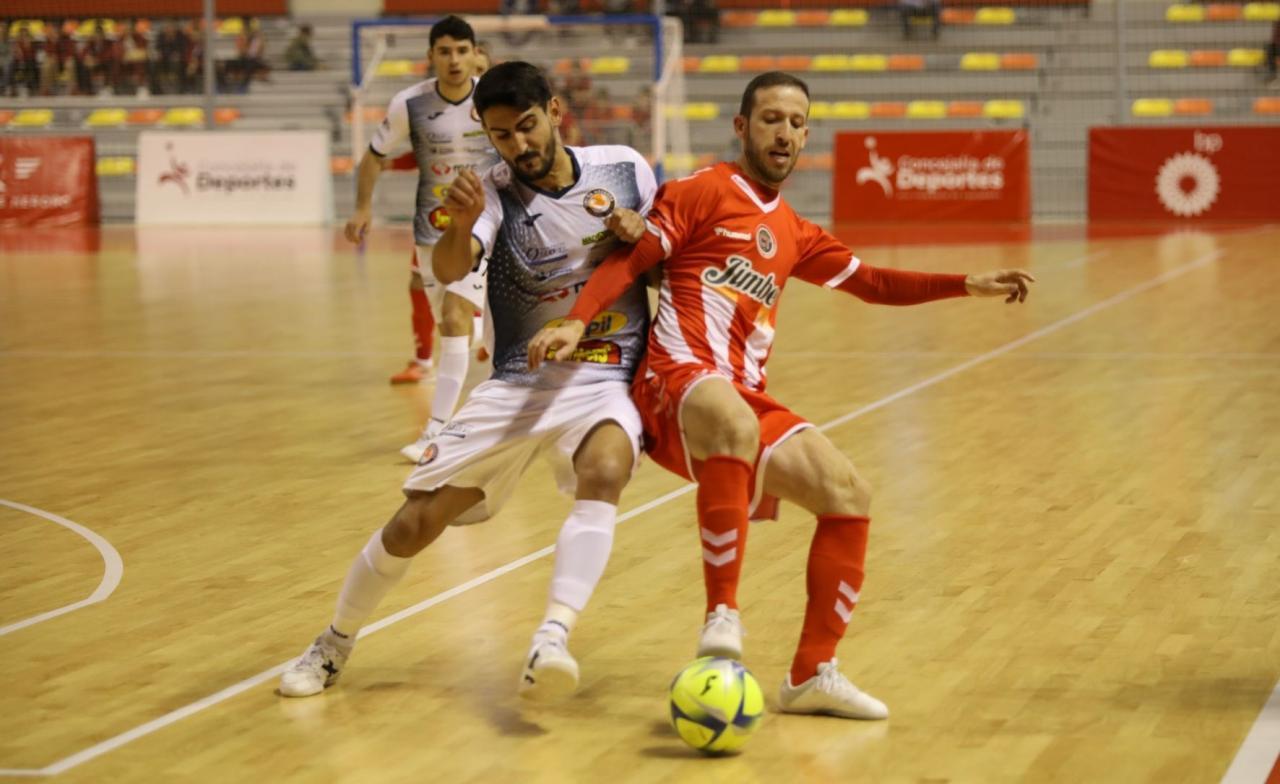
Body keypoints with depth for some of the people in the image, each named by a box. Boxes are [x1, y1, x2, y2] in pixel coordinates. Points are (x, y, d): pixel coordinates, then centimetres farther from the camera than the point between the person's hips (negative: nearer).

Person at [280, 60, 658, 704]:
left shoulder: (623, 167, -1)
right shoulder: (493, 192, -7)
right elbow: (449, 270, -27)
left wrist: (641, 235, -9)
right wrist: (460, 225, -50)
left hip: (604, 380, -1)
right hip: (516, 385, 1)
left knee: (603, 475, -35)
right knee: (415, 523, -2)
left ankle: (553, 640, -45)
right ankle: (334, 644, 23)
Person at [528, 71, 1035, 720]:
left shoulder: (793, 234, 24)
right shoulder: (705, 192, 4)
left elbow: (870, 282, 29)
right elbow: (630, 259, -3)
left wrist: (971, 286, 21)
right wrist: (576, 323, -19)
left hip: (746, 399, 8)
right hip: (677, 378, -8)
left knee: (850, 496, -2)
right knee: (733, 422, -41)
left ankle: (812, 674, 5)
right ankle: (722, 614, -36)